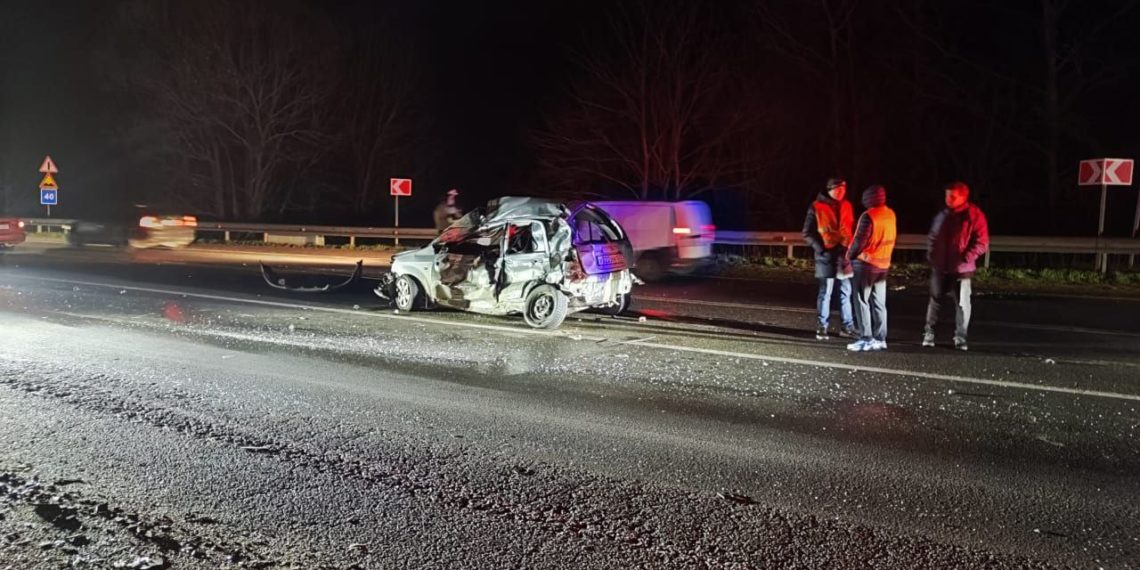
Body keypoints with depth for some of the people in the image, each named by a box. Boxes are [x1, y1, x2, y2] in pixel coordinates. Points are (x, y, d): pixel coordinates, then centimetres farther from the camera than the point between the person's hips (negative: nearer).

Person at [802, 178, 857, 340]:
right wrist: (821, 248, -12)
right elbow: (808, 233, -2)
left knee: (846, 292, 7)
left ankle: (848, 326, 15)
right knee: (825, 293, -1)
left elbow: (852, 229, 19)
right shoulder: (817, 207, -4)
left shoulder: (847, 206, 11)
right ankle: (821, 328, 5)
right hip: (827, 255, -5)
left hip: (845, 254, 5)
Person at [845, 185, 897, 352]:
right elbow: (891, 239, 13)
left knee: (862, 302, -1)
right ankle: (880, 339, 11)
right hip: (884, 264, 7)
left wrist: (850, 255, -4)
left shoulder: (868, 216, -17)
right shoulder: (891, 215, 7)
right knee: (879, 303, 9)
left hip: (866, 263, -7)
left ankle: (866, 339, -4)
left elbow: (860, 240, -18)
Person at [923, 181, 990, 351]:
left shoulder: (975, 215, -6)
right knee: (935, 300, 10)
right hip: (940, 267, 4)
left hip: (961, 269, -4)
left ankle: (960, 338, 10)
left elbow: (982, 243, -8)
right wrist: (931, 255, 7)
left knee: (962, 303, 1)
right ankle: (929, 333, 21)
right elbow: (932, 237, 19)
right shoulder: (943, 215, 9)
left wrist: (967, 257, -16)